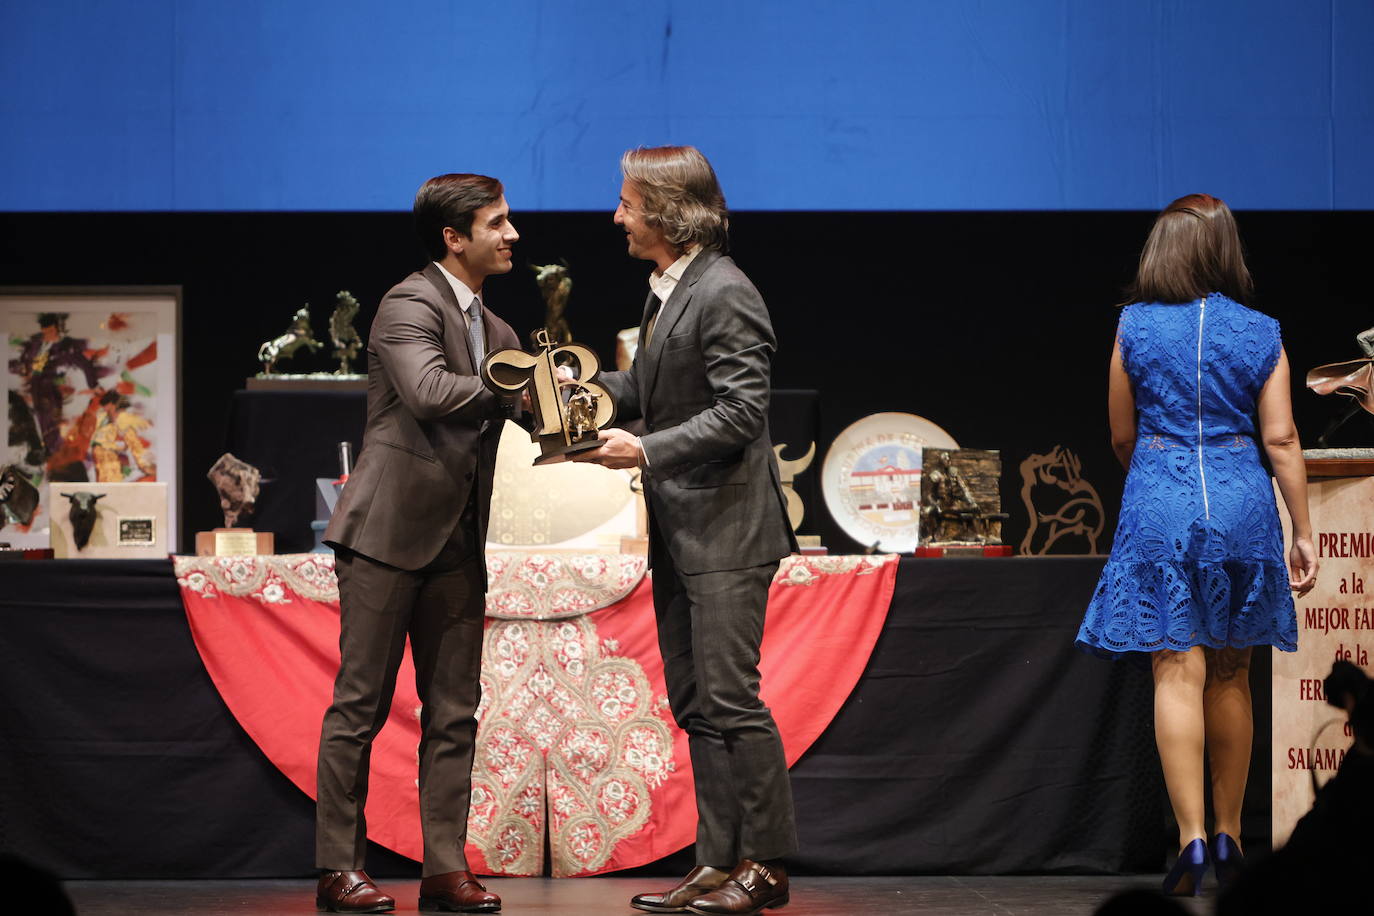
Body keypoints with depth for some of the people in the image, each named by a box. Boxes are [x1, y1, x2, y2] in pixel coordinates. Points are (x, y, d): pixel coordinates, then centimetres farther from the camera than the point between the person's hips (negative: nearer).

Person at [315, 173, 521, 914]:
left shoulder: (497, 334, 18)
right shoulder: (411, 304, -8)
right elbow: (429, 391, -24)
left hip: (456, 545, 8)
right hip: (388, 531, -8)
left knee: (453, 713, 5)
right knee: (360, 705, -3)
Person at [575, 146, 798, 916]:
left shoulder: (725, 295, -15)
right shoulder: (668, 290, 13)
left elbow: (740, 412, -20)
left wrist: (646, 450, -24)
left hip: (726, 529, -10)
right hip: (681, 530, 10)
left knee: (729, 696, -9)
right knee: (695, 704, 10)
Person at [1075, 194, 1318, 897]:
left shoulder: (1135, 328, -1)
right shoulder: (1260, 335, 1)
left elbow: (1122, 436, 6)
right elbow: (1281, 439, -1)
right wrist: (1302, 532, 5)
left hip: (1160, 502, -2)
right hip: (1243, 506, 2)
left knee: (1178, 672, -5)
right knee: (1231, 674, 14)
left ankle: (1192, 836, -17)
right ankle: (1228, 832, 21)